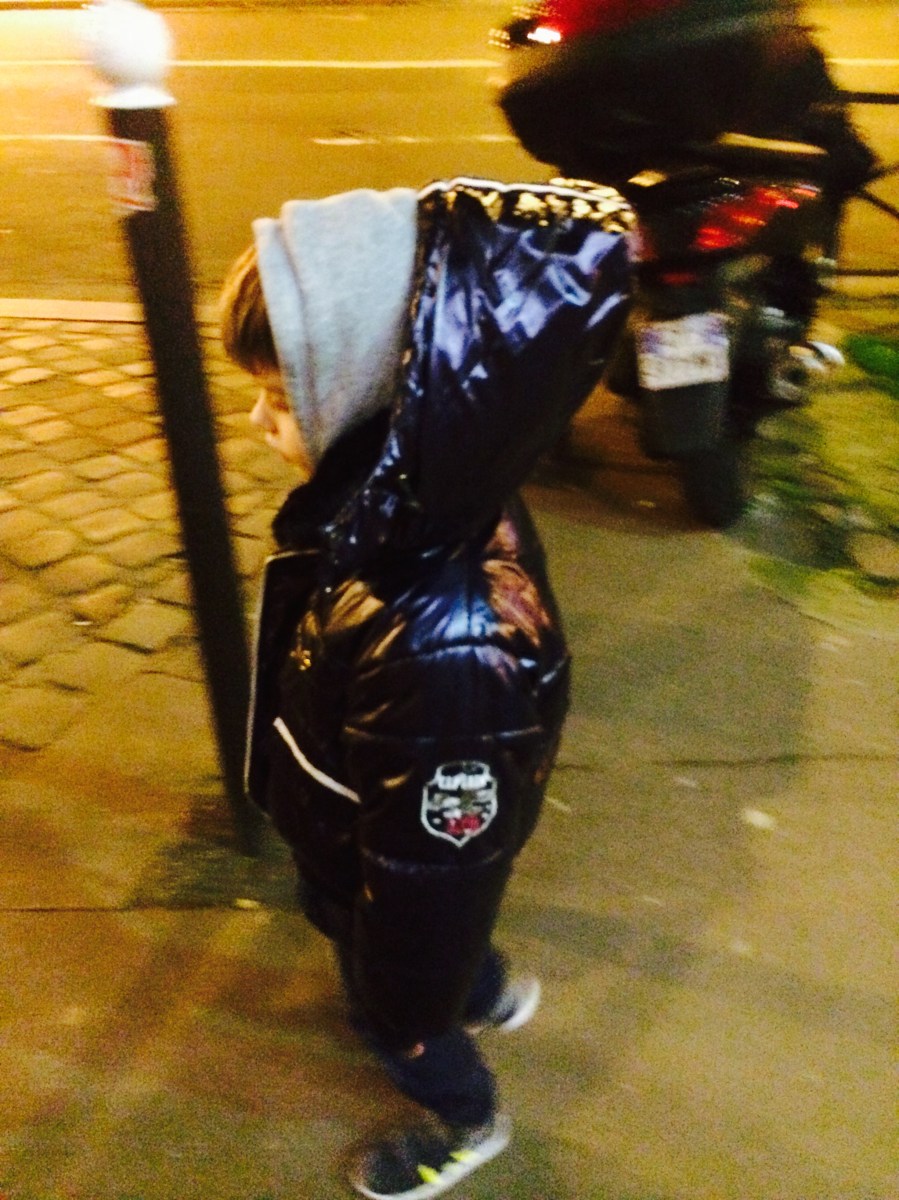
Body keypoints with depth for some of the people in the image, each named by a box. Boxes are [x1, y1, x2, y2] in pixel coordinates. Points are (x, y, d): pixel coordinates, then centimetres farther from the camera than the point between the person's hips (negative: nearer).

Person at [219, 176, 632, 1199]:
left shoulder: (450, 652, -46)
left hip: (395, 893, -6)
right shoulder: (414, 506, -18)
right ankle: (491, 996, 64)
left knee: (395, 1019, 25)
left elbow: (430, 878, -32)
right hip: (357, 849, 6)